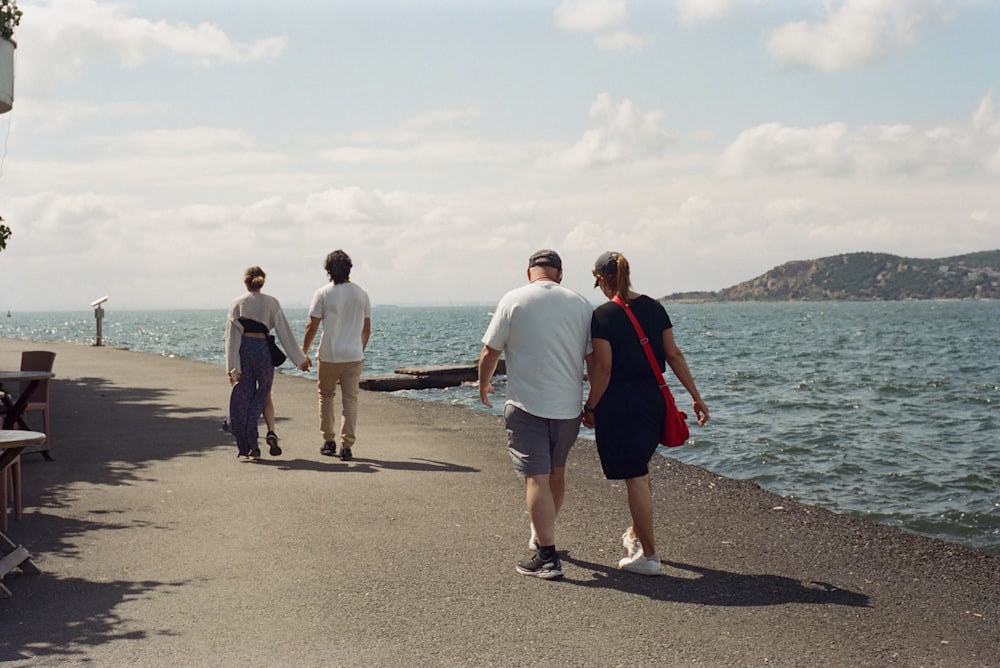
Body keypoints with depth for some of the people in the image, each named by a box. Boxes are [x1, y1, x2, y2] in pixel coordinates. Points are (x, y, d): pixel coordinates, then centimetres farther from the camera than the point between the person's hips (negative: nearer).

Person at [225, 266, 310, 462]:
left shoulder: (237, 303, 0)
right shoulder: (271, 303, 3)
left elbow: (232, 335, -5)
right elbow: (285, 332, 3)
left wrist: (232, 366, -7)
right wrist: (300, 359, 9)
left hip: (243, 350, 0)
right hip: (263, 350, 1)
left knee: (242, 401, 8)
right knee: (262, 397, 15)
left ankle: (245, 449, 9)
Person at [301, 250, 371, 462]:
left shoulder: (323, 293, -6)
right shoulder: (361, 294, 4)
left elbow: (312, 327, -6)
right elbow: (367, 329, 9)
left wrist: (304, 351, 7)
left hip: (329, 355, -2)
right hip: (354, 355, 2)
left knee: (326, 396, 15)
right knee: (350, 400, 3)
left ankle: (329, 442, 17)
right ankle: (347, 446, -3)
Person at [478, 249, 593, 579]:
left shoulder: (513, 300, -5)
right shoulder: (580, 303, 2)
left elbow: (490, 353, -3)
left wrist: (484, 384, 16)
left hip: (527, 404, -4)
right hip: (568, 406, 4)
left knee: (537, 478, -3)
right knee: (556, 473, 21)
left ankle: (547, 557, -6)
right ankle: (542, 535, 38)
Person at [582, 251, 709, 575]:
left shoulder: (603, 315, -12)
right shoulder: (654, 308, 4)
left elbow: (603, 369, -15)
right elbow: (674, 356, 5)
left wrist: (590, 407, -5)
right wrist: (696, 396, 9)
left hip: (618, 403, -6)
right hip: (653, 400, 7)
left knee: (634, 477, -1)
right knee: (640, 469, 24)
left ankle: (648, 554, 4)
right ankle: (636, 533, 39)